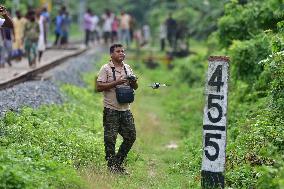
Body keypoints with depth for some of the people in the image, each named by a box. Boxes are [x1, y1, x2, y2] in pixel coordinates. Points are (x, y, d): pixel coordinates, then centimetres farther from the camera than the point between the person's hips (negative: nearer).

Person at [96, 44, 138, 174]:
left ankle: (118, 162, 20)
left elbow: (135, 87, 20)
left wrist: (133, 82, -4)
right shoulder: (106, 69, -4)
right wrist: (116, 83, -19)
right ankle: (111, 166, 6)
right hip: (111, 109, -6)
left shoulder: (128, 68, 14)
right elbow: (99, 87, -13)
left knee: (131, 136, 7)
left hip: (125, 109, 6)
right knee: (110, 139, -3)